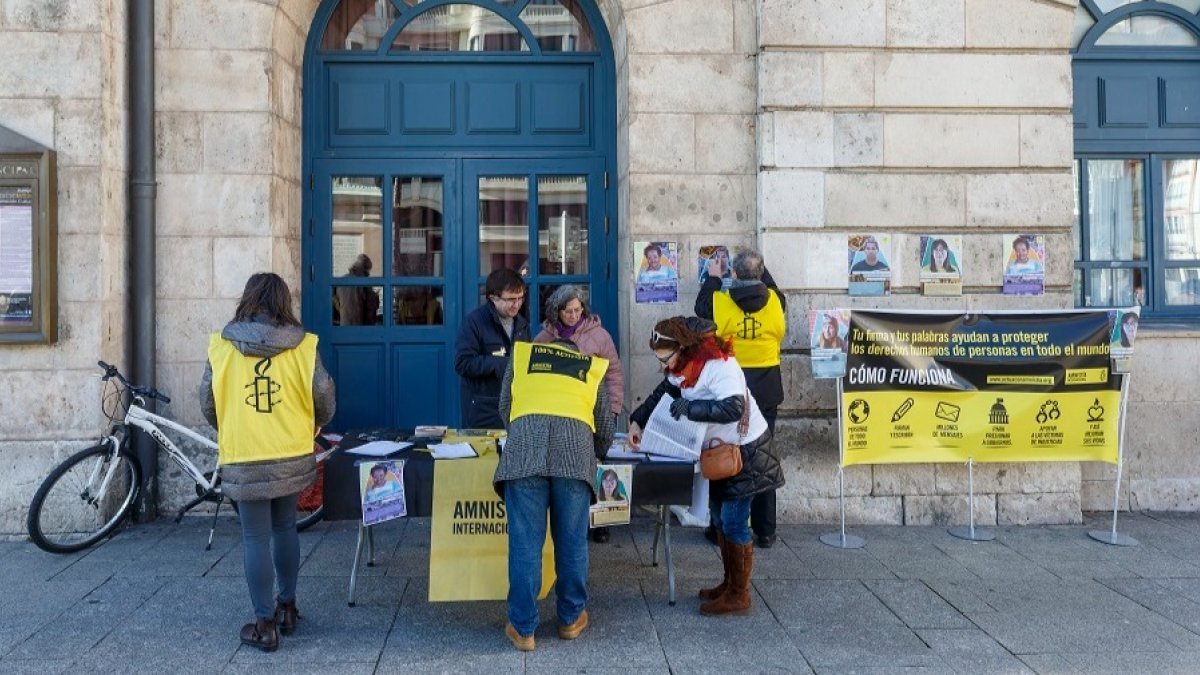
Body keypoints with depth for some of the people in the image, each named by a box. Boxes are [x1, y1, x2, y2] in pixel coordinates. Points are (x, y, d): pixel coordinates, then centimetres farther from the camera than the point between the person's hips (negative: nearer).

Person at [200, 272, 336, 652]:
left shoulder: (222, 345, -4)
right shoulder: (302, 345, -6)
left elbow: (207, 402, 1)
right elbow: (324, 398, -4)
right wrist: (313, 425, 18)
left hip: (243, 459, -1)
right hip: (292, 455, 1)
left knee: (255, 538, 6)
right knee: (285, 528, 19)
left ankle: (264, 625, 12)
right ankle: (287, 608, 29)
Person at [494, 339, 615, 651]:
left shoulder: (523, 353, 29)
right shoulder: (592, 367, 28)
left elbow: (504, 408, 28)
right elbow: (606, 428, 26)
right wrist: (593, 453, 46)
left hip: (524, 447, 0)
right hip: (575, 449, 0)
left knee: (525, 542, 5)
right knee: (572, 541, 13)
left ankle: (523, 628, 12)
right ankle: (571, 619, 27)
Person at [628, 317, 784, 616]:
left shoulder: (719, 365, -27)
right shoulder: (685, 366, 1)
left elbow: (733, 408, -37)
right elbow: (661, 394, 10)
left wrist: (690, 407, -37)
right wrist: (637, 421, 0)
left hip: (746, 449, -9)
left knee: (733, 522, -6)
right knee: (719, 518, 14)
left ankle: (739, 596, 5)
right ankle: (729, 583, 27)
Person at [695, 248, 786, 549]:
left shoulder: (719, 302, -10)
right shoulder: (775, 301, -5)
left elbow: (701, 309, 12)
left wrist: (712, 278, 24)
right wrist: (762, 271, 30)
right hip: (766, 387, 2)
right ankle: (765, 531, 13)